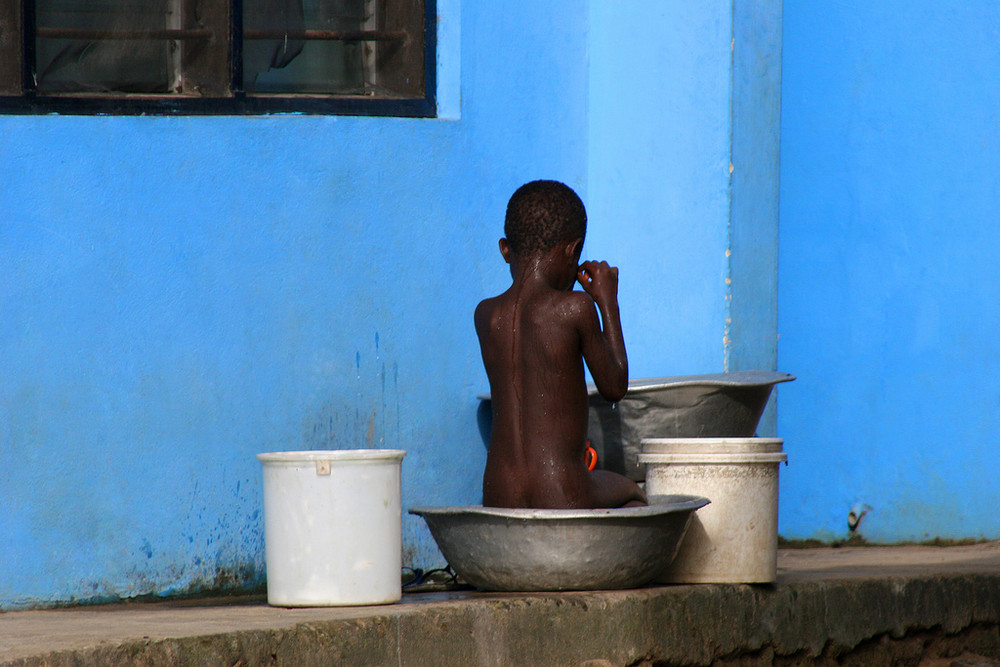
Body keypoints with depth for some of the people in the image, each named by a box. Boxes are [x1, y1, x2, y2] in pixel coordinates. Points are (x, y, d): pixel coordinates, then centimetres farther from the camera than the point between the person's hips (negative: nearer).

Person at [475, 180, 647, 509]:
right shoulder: (574, 309, -9)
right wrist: (608, 302, 14)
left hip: (498, 495, 4)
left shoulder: (486, 316, 5)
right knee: (630, 494, 30)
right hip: (562, 493, -4)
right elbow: (615, 387, 4)